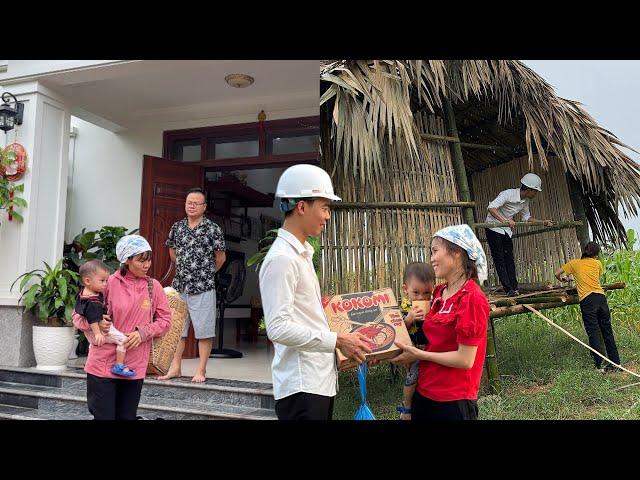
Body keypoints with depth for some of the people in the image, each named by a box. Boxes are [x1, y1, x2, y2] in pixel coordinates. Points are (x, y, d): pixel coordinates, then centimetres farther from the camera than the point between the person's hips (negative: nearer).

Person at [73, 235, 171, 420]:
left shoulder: (153, 286, 2)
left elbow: (165, 320, 4)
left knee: (127, 416, 12)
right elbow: (78, 315, 1)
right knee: (103, 416, 3)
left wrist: (143, 332, -11)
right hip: (103, 365, -3)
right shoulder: (108, 283, -7)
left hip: (135, 368, 3)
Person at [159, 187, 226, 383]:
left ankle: (201, 370, 13)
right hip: (179, 287, 5)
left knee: (204, 330, 2)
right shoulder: (177, 227, 7)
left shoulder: (212, 229, -7)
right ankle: (176, 367, 24)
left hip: (203, 288, -5)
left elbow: (221, 257, -1)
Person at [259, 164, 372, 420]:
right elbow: (278, 328, -22)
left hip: (320, 379, 9)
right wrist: (337, 340, -19)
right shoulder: (281, 258, -16)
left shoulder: (302, 253, 14)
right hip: (301, 386, -9)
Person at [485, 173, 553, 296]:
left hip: (507, 230, 8)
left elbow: (527, 218, 16)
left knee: (509, 258, 5)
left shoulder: (525, 201, 1)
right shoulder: (508, 194, -24)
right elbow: (491, 208, -35)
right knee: (499, 259, -7)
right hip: (494, 227, -8)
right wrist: (505, 220, -45)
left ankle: (514, 288, 7)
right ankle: (508, 289, -8)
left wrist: (543, 222, 6)